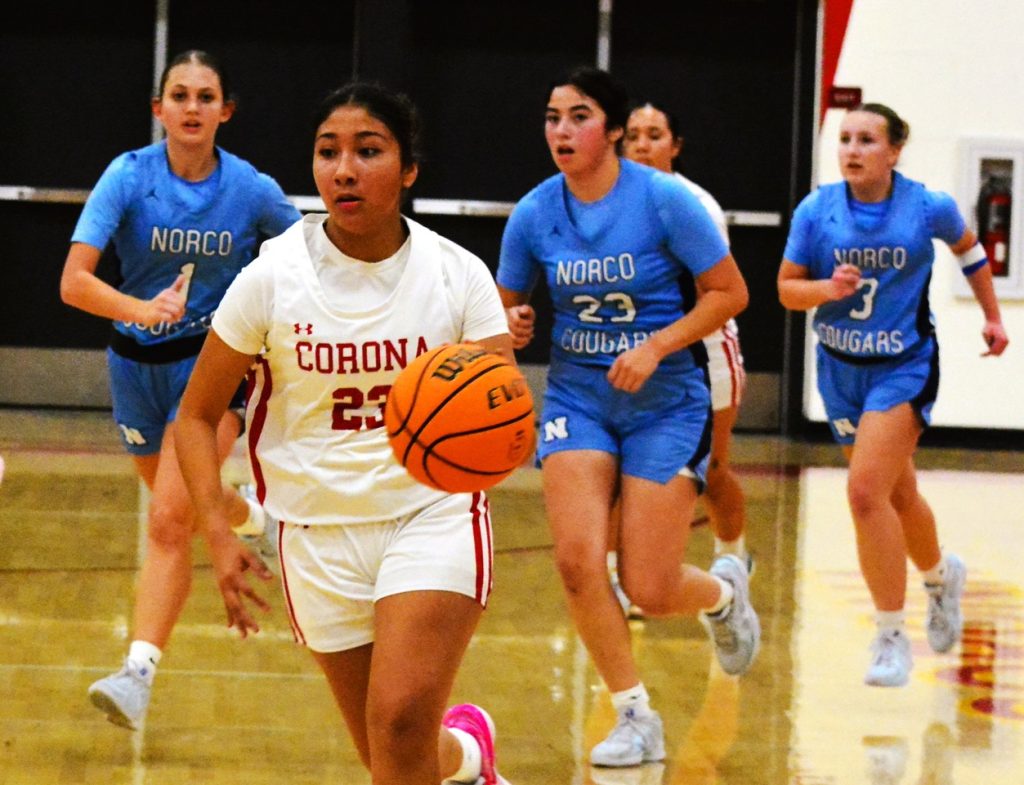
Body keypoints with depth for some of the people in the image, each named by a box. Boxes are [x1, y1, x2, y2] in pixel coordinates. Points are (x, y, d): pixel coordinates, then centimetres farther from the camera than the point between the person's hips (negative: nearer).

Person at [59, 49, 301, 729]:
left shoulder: (253, 190, -11)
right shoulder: (129, 176, -13)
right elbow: (74, 281, -23)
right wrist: (140, 309, -39)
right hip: (137, 361, 3)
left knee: (170, 520, -20)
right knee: (195, 509, 22)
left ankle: (140, 672, -25)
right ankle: (253, 516, 57)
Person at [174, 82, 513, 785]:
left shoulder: (458, 275, -6)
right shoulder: (271, 278, -6)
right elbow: (198, 416, 1)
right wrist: (219, 536, -11)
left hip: (434, 516, -1)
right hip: (319, 530, 2)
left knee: (400, 719, -23)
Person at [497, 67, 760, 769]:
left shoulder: (664, 199, -14)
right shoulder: (534, 214, -4)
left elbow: (730, 293, -9)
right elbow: (507, 305, 9)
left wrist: (655, 348, -19)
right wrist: (512, 326, -15)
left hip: (665, 401, -3)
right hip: (578, 396, 3)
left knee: (649, 591, -6)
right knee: (577, 559, -16)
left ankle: (723, 591, 33)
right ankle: (637, 718, 2)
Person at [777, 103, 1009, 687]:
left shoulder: (928, 207, -11)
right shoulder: (816, 211, -8)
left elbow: (968, 247, 11)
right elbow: (787, 288, -2)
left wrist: (993, 316, 17)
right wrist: (828, 288, -23)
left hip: (904, 369, -4)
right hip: (841, 370, 4)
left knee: (866, 491, -19)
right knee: (897, 495, 17)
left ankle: (892, 637, -10)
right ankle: (942, 575, 49)